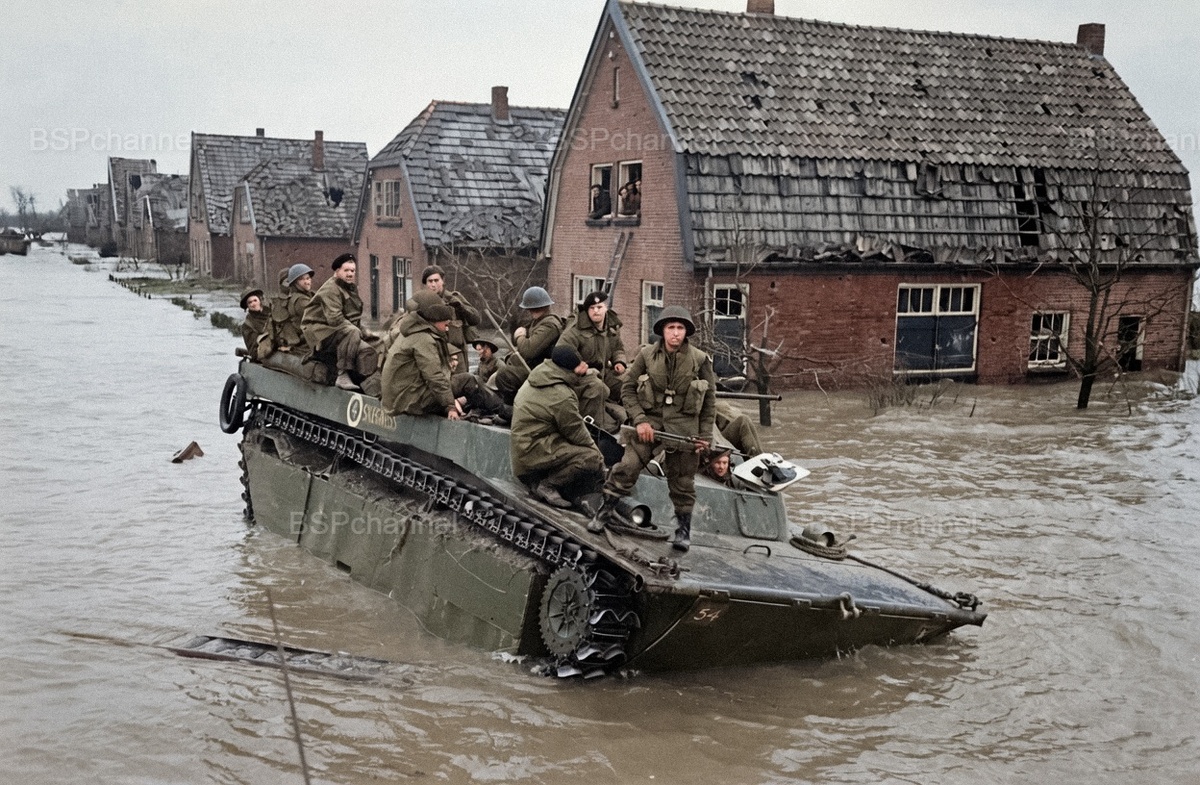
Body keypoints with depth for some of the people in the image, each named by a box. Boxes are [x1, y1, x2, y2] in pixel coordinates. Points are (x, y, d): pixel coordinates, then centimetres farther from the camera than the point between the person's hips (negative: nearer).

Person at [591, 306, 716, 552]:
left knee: (682, 480, 8)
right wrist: (640, 420, -8)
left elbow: (710, 400, 6)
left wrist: (705, 435, 4)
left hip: (684, 426, 0)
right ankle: (605, 511, 2)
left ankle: (684, 529, 22)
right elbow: (628, 388, 3)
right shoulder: (646, 354, -3)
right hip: (650, 420, 0)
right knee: (628, 465, -13)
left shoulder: (700, 360, -3)